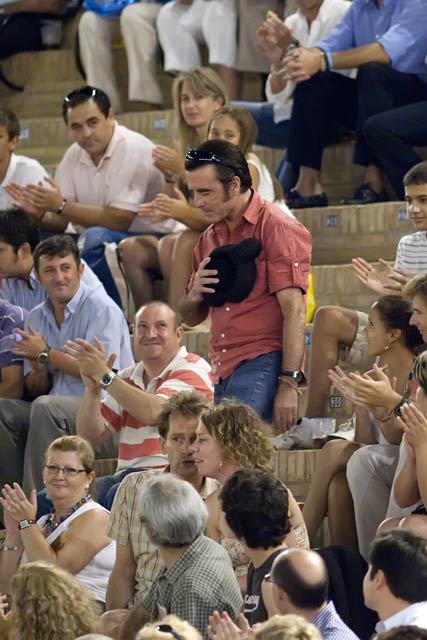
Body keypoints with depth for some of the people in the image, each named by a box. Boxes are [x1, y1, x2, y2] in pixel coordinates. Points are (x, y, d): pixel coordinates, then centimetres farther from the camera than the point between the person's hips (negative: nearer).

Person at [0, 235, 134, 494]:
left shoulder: (100, 308, -6)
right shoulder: (37, 317, 15)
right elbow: (36, 390, 18)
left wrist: (46, 354, -9)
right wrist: (38, 369, -7)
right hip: (58, 408, 7)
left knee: (45, 408, -33)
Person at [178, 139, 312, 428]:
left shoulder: (276, 227, -3)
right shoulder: (210, 238, 20)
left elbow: (295, 312, -10)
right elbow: (192, 317, 27)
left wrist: (289, 384, -18)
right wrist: (195, 293, 1)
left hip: (262, 364, -7)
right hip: (221, 371, 7)